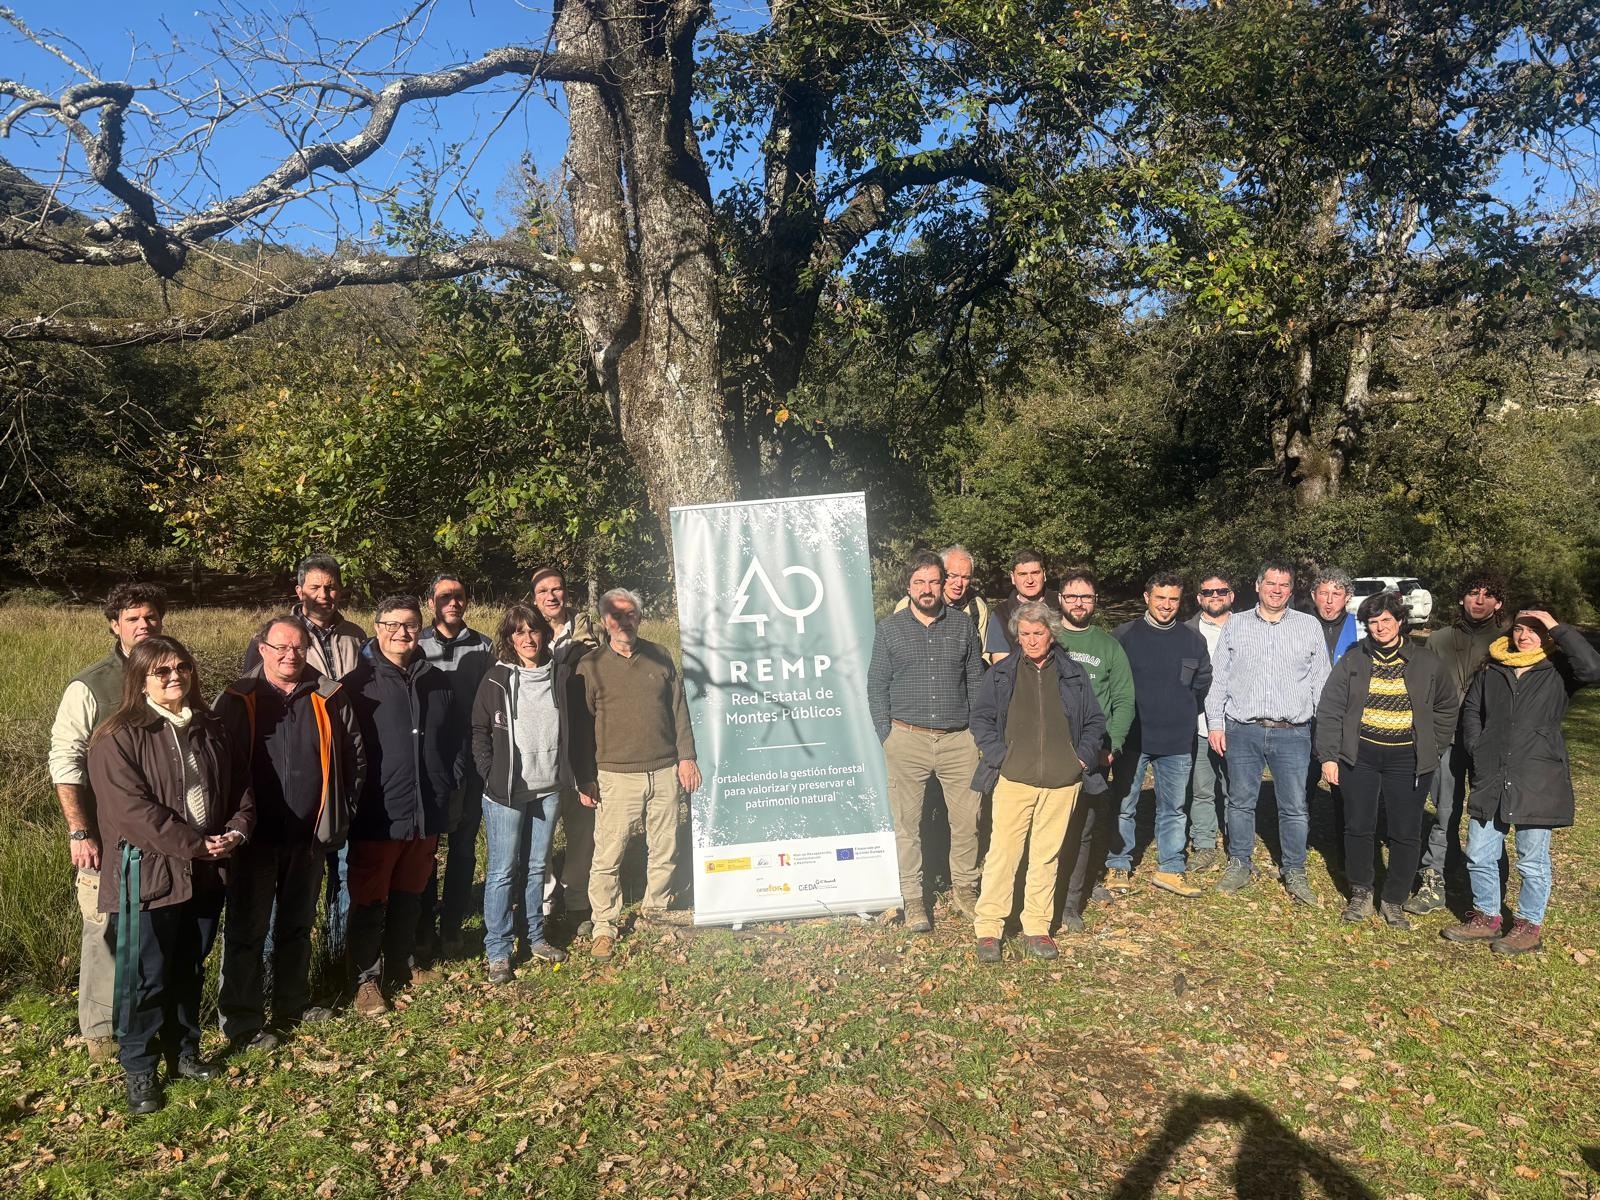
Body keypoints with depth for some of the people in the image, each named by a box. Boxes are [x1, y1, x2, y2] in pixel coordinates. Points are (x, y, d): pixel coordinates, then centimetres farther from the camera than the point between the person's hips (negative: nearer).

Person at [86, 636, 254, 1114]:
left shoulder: (209, 729, 8)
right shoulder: (118, 738, -12)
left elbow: (240, 785, 10)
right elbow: (131, 809, -19)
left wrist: (237, 830, -9)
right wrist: (194, 845, -21)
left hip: (207, 872, 6)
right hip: (149, 874, -5)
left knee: (189, 969, 18)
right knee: (146, 976, 4)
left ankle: (183, 1051, 33)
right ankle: (138, 1070, 20)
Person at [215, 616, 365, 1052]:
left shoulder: (329, 698, 1)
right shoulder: (237, 701, -6)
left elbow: (354, 757, 8)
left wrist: (341, 813, 5)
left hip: (309, 836, 3)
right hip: (255, 836, -3)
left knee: (297, 924, 18)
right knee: (247, 929, 6)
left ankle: (292, 1004, 34)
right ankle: (242, 1023, 17)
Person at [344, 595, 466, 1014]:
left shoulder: (438, 683, 8)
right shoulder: (359, 682, -8)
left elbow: (457, 741, 16)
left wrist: (449, 785, 7)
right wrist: (356, 797, -11)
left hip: (426, 813, 5)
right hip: (376, 816, -5)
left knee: (409, 896, 19)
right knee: (370, 901, 6)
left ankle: (402, 965, 35)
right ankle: (367, 977, 21)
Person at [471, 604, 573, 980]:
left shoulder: (558, 673, 4)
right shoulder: (496, 679, -6)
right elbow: (479, 731, -2)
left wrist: (567, 774, 6)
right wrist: (491, 776, -9)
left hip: (548, 787, 4)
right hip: (507, 791, -4)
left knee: (537, 865, 15)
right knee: (503, 870, 2)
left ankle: (536, 938, 28)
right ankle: (497, 951, 11)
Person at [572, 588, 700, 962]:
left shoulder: (659, 657, 9)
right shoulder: (590, 666, 0)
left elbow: (679, 709, 12)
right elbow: (580, 726, 1)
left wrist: (686, 756, 8)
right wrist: (584, 780, -1)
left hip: (665, 771, 3)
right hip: (616, 777, -3)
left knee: (665, 849, 11)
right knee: (608, 854, -2)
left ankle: (656, 908, 30)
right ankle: (604, 925, 12)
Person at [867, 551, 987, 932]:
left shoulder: (963, 626, 7)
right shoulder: (890, 629, 3)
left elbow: (975, 682, 11)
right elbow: (876, 687, 5)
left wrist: (978, 733, 6)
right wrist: (887, 736, -1)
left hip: (958, 740, 1)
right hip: (908, 741, -1)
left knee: (967, 821, 6)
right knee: (908, 824, 5)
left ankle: (964, 889, 25)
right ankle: (913, 899, 18)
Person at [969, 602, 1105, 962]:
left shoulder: (1073, 675, 9)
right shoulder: (1001, 674, 5)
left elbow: (1095, 722, 14)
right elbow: (981, 718, 5)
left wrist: (1083, 758, 2)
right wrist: (999, 756, -7)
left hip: (1062, 782, 2)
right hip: (1013, 780, -2)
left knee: (1046, 856, 9)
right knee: (1003, 854, -3)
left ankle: (1036, 928, 21)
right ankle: (988, 929, 6)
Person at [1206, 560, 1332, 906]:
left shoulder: (1310, 626, 7)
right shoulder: (1235, 625, 7)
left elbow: (1321, 682, 8)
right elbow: (1219, 679, 7)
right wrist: (1215, 723, 1)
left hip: (1293, 734, 0)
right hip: (1242, 731, 1)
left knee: (1294, 807, 4)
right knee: (1241, 802, 9)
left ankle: (1295, 872, 18)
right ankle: (1239, 865, 23)